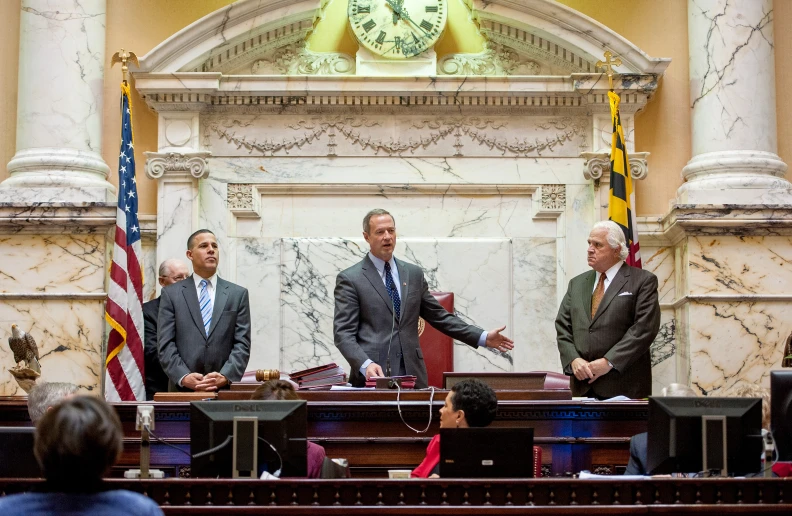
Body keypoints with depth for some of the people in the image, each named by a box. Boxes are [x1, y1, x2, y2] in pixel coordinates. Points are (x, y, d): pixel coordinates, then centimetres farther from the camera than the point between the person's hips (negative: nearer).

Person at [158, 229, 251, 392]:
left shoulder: (238, 294, 10)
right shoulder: (171, 294, 8)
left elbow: (242, 343, 4)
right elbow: (165, 345, 1)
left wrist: (225, 377, -11)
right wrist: (184, 377, -13)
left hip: (225, 390, 1)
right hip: (182, 390, -1)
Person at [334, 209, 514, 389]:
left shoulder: (414, 273, 14)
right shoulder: (350, 279, 0)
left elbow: (439, 317, 18)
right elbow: (343, 333, -7)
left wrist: (484, 338, 11)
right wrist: (366, 365, -24)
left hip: (411, 374, 4)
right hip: (372, 377, -4)